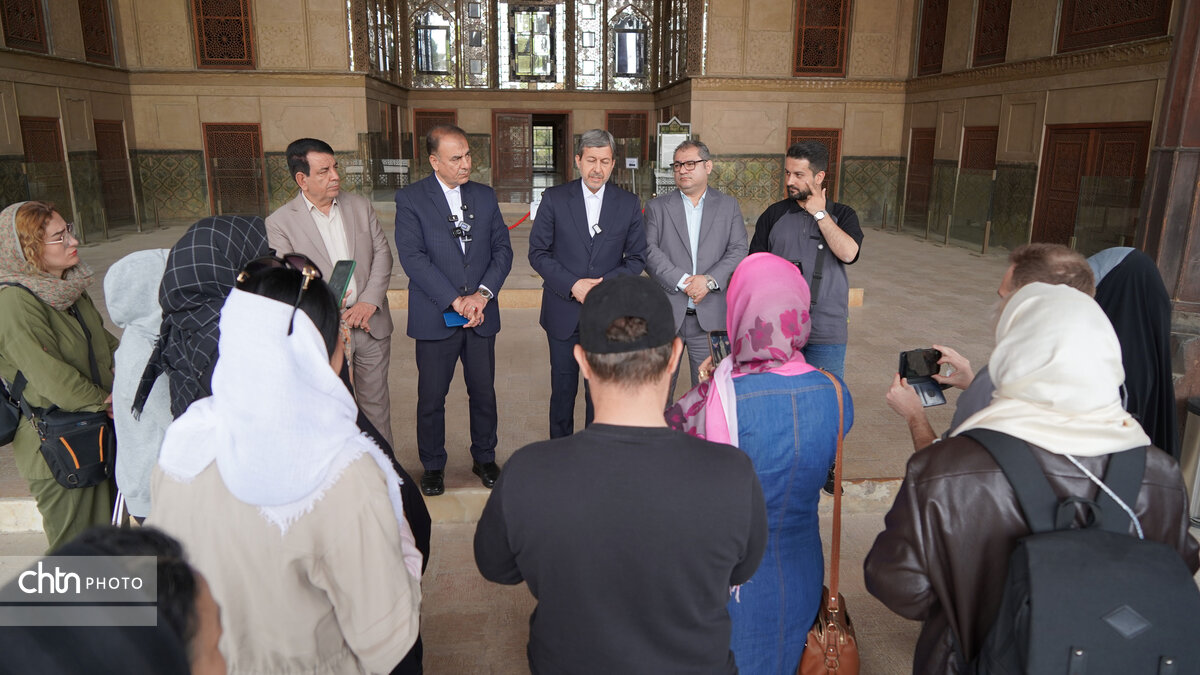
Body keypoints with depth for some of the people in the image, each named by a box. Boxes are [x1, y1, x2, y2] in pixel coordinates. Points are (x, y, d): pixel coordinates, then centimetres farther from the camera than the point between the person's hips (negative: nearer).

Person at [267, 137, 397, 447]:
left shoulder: (360, 205, 5)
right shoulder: (280, 222, -5)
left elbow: (382, 252, 3)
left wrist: (369, 302, -10)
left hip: (371, 322, 3)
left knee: (376, 401, 15)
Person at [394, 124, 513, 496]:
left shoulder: (485, 196, 8)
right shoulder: (410, 199, -4)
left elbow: (502, 249, 3)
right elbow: (413, 257, -13)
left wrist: (483, 293, -12)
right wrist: (455, 301, -18)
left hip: (481, 314, 3)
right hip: (435, 318, -3)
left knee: (484, 392, 13)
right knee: (431, 397, 8)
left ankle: (484, 458, 33)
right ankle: (433, 466, 27)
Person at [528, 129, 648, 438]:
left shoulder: (629, 203, 2)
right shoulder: (554, 198, -1)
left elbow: (637, 258, 3)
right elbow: (537, 252, -2)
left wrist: (605, 283, -13)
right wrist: (573, 284, -15)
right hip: (563, 312, 0)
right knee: (563, 388, 10)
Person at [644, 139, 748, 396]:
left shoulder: (728, 206, 10)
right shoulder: (657, 207, 7)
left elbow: (738, 251, 1)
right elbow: (649, 252, -4)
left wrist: (709, 280, -14)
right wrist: (682, 281, -15)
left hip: (710, 314, 0)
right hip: (665, 314, 0)